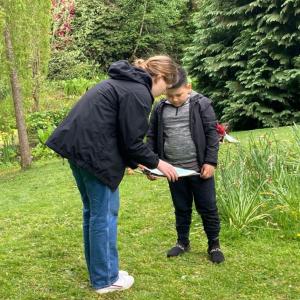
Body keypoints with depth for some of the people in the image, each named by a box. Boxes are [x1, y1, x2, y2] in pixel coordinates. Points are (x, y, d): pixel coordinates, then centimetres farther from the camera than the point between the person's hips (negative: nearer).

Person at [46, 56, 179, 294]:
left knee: (93, 211, 18)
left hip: (78, 146, 10)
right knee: (104, 214, 1)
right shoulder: (138, 93, -12)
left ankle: (98, 271, 30)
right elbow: (132, 141, -13)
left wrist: (133, 161, 21)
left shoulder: (125, 82, 19)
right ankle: (106, 279, 14)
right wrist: (156, 163, 1)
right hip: (94, 152, -10)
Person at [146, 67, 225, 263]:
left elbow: (212, 133, -5)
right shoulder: (160, 108, 3)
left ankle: (214, 244, 22)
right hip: (174, 170, 3)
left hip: (200, 168, -3)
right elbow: (152, 136, 9)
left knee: (208, 208, 6)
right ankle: (183, 242, 32)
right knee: (181, 208, 16)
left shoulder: (201, 104, -5)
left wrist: (210, 162, -11)